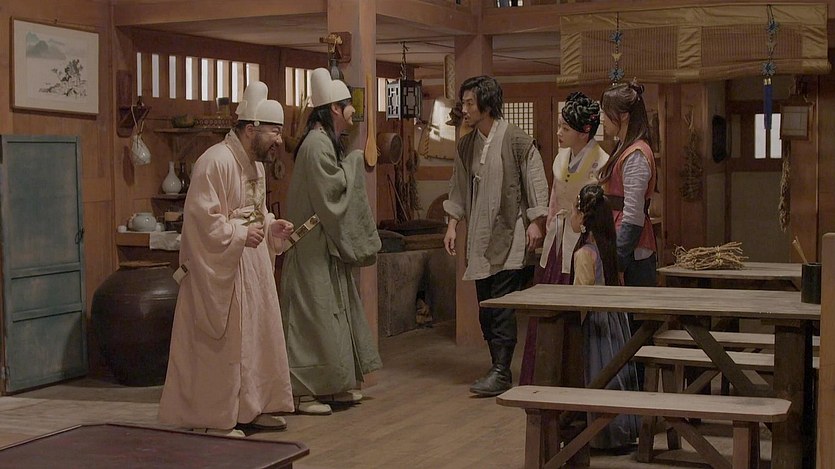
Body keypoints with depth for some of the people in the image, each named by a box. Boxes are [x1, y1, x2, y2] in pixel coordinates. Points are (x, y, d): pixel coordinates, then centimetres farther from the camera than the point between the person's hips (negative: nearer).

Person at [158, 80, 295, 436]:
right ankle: (214, 420, 7)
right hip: (219, 270, -10)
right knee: (221, 345, -3)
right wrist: (241, 234, -22)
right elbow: (201, 218, -23)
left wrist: (272, 226, 5)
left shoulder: (255, 163, 12)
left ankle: (251, 407, 25)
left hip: (252, 267, 10)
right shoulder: (215, 162, -19)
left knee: (255, 337, 14)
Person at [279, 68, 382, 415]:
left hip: (326, 245, 11)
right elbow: (332, 191, -20)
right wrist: (353, 163, -7)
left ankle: (333, 385, 22)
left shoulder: (326, 141, 14)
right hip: (315, 247, -11)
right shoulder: (317, 143, -17)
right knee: (313, 315, -7)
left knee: (332, 313, 14)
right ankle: (303, 391, -1)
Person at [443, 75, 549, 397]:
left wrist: (536, 224, -10)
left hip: (509, 234, -6)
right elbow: (458, 190, 18)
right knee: (485, 305, 8)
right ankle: (499, 368, 17)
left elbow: (536, 185, -6)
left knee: (502, 304, -11)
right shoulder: (466, 145, 11)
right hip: (480, 236, 6)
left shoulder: (517, 141, -7)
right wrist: (452, 225, 12)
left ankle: (501, 372, -9)